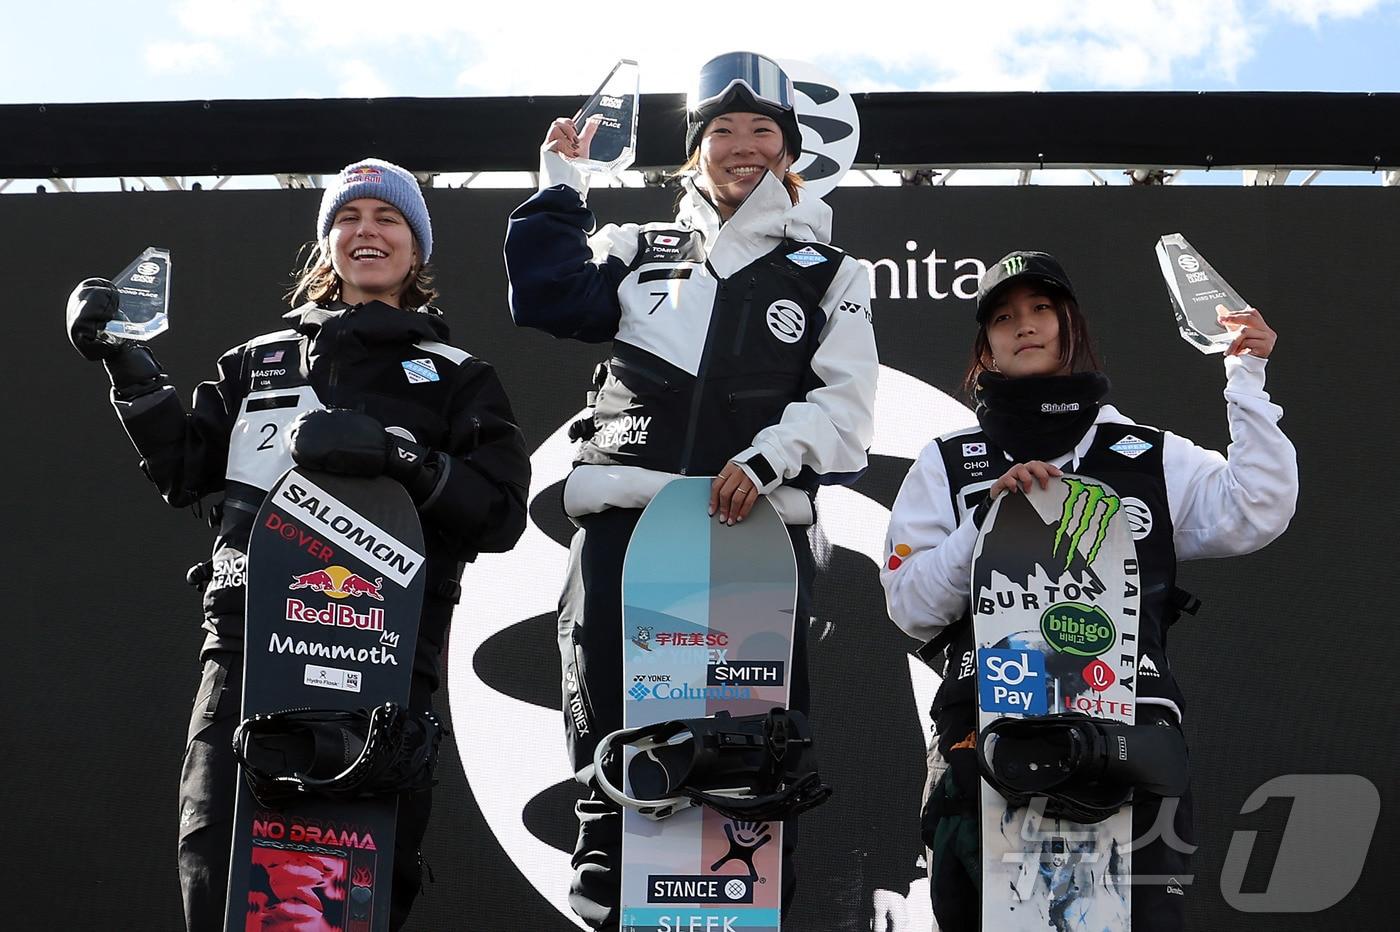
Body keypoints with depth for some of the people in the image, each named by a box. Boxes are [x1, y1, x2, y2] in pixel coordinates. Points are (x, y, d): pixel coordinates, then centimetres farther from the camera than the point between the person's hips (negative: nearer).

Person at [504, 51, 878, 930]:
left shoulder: (826, 273, 15)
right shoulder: (639, 251, 20)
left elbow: (846, 405, 4)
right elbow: (551, 298, 5)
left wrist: (767, 457, -12)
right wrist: (562, 186, 10)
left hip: (758, 528, -1)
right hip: (625, 520, 2)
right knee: (610, 736, 3)